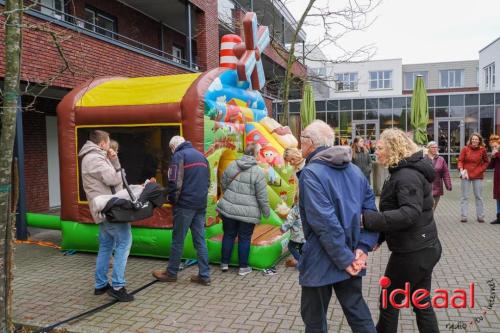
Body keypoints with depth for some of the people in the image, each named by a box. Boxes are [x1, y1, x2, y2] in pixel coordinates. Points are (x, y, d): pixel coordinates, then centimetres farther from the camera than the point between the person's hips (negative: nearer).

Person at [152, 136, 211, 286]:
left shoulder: (179, 155, -7)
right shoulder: (201, 156, 16)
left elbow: (175, 182, -16)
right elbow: (207, 181, 18)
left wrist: (172, 199, -2)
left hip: (185, 204, -7)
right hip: (201, 205, 7)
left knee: (178, 239, 5)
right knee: (200, 240, 8)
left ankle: (171, 273, 17)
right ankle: (204, 275, 9)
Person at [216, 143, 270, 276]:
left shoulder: (232, 165, 0)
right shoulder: (258, 172, -13)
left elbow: (223, 184, 11)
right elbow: (262, 196, -12)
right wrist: (266, 211, 1)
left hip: (228, 208, 4)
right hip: (248, 213, -3)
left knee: (228, 235, 17)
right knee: (244, 239, 9)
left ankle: (224, 263, 27)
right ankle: (243, 267, 19)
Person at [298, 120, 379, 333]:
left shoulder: (311, 173, -16)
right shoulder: (355, 170, 6)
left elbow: (325, 222, -23)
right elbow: (371, 211, 3)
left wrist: (345, 259, -16)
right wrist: (363, 248, -2)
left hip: (321, 261, -6)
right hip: (351, 258, 7)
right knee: (357, 311, 18)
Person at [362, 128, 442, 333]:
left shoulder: (407, 176, -21)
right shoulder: (404, 172, 12)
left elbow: (409, 214, -32)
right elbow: (398, 208, 17)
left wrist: (367, 219, -34)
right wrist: (379, 237, 15)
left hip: (412, 252, -10)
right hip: (423, 248, 10)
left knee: (388, 303, 8)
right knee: (422, 303, 19)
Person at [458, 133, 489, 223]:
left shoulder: (482, 150, -1)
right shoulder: (465, 149, -5)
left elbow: (486, 162, 11)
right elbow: (460, 160, -4)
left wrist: (481, 169, -3)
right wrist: (461, 169, -20)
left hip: (477, 175, 1)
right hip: (466, 175, -1)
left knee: (479, 196, 8)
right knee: (464, 196, 5)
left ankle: (480, 216, 19)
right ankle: (464, 216, 11)